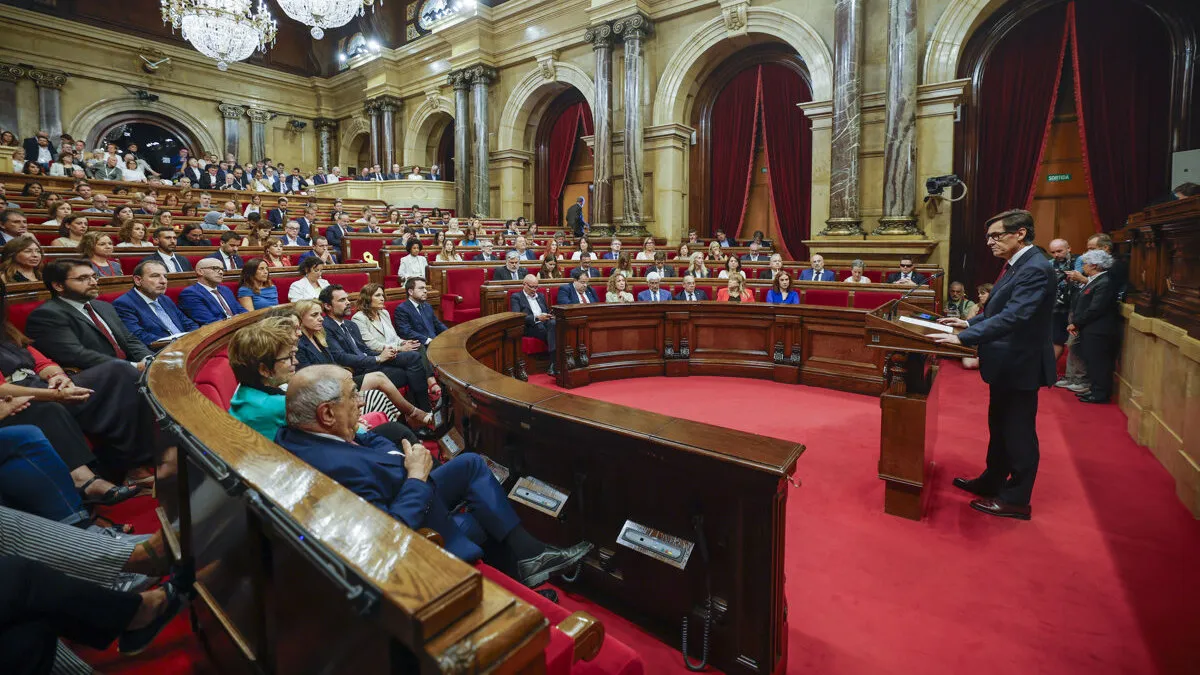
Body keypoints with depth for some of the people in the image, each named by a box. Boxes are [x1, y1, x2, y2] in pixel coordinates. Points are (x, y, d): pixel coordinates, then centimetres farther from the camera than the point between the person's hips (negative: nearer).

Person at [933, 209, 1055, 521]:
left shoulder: (1035, 269, -21)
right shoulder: (1016, 265, 10)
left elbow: (1012, 317, -31)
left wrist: (962, 339, -32)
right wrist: (969, 322, 8)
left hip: (1020, 365, -10)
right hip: (1006, 364, 10)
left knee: (1018, 433, 3)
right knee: (1000, 428, 21)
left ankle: (1016, 500, 17)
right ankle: (993, 482, 36)